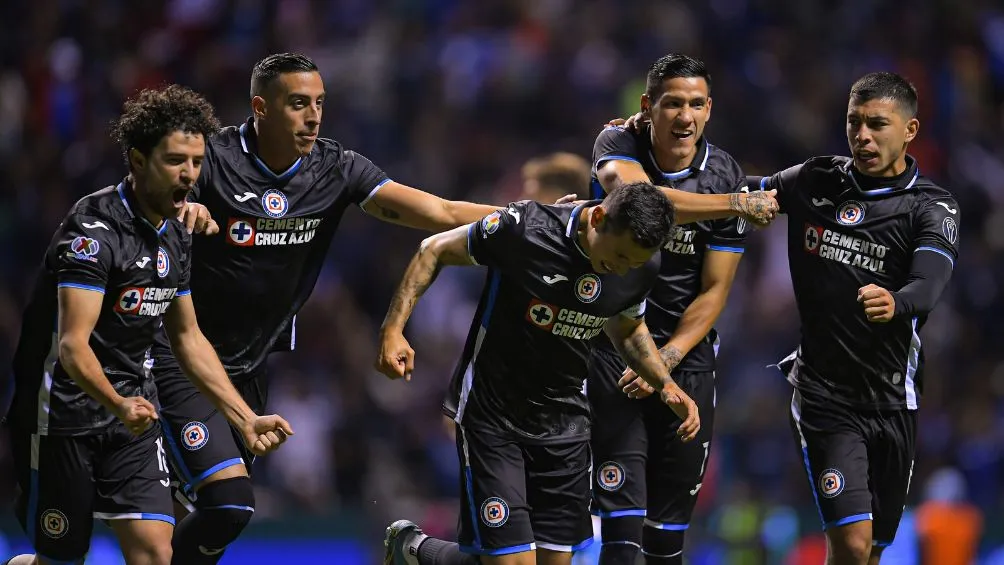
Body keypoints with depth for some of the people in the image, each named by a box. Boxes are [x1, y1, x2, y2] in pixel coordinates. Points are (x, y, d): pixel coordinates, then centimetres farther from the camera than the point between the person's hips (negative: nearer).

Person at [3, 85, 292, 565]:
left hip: (133, 420, 7)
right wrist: (118, 404, -45)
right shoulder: (93, 228, -18)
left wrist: (246, 420, 15)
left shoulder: (175, 238, 9)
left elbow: (188, 339, 21)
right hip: (64, 414, -7)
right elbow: (73, 345, -27)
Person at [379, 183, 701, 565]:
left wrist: (666, 385, 2)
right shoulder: (524, 229, -23)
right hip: (491, 415, -5)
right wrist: (393, 328, -15)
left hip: (564, 418, 5)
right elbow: (435, 251, -8)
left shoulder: (641, 268, -7)